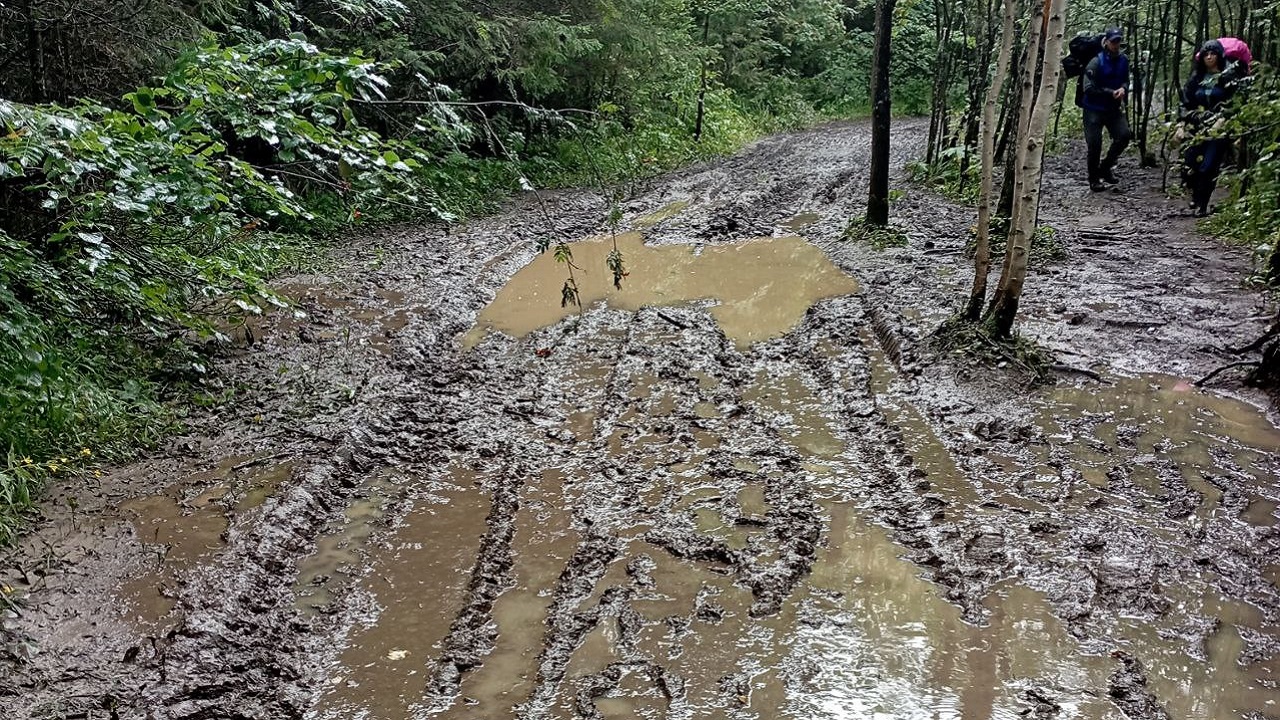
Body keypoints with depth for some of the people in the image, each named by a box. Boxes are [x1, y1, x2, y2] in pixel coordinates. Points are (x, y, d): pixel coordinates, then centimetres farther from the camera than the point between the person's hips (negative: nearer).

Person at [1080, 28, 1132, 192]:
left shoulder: (1123, 61, 2)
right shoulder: (1096, 62, -15)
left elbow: (1125, 80, 14)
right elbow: (1088, 88, -19)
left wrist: (1123, 89, -10)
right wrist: (1111, 93, -19)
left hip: (1113, 108, 5)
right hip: (1094, 109, -5)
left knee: (1124, 135, -9)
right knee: (1094, 144, -5)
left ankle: (1106, 166, 13)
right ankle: (1094, 180, 11)